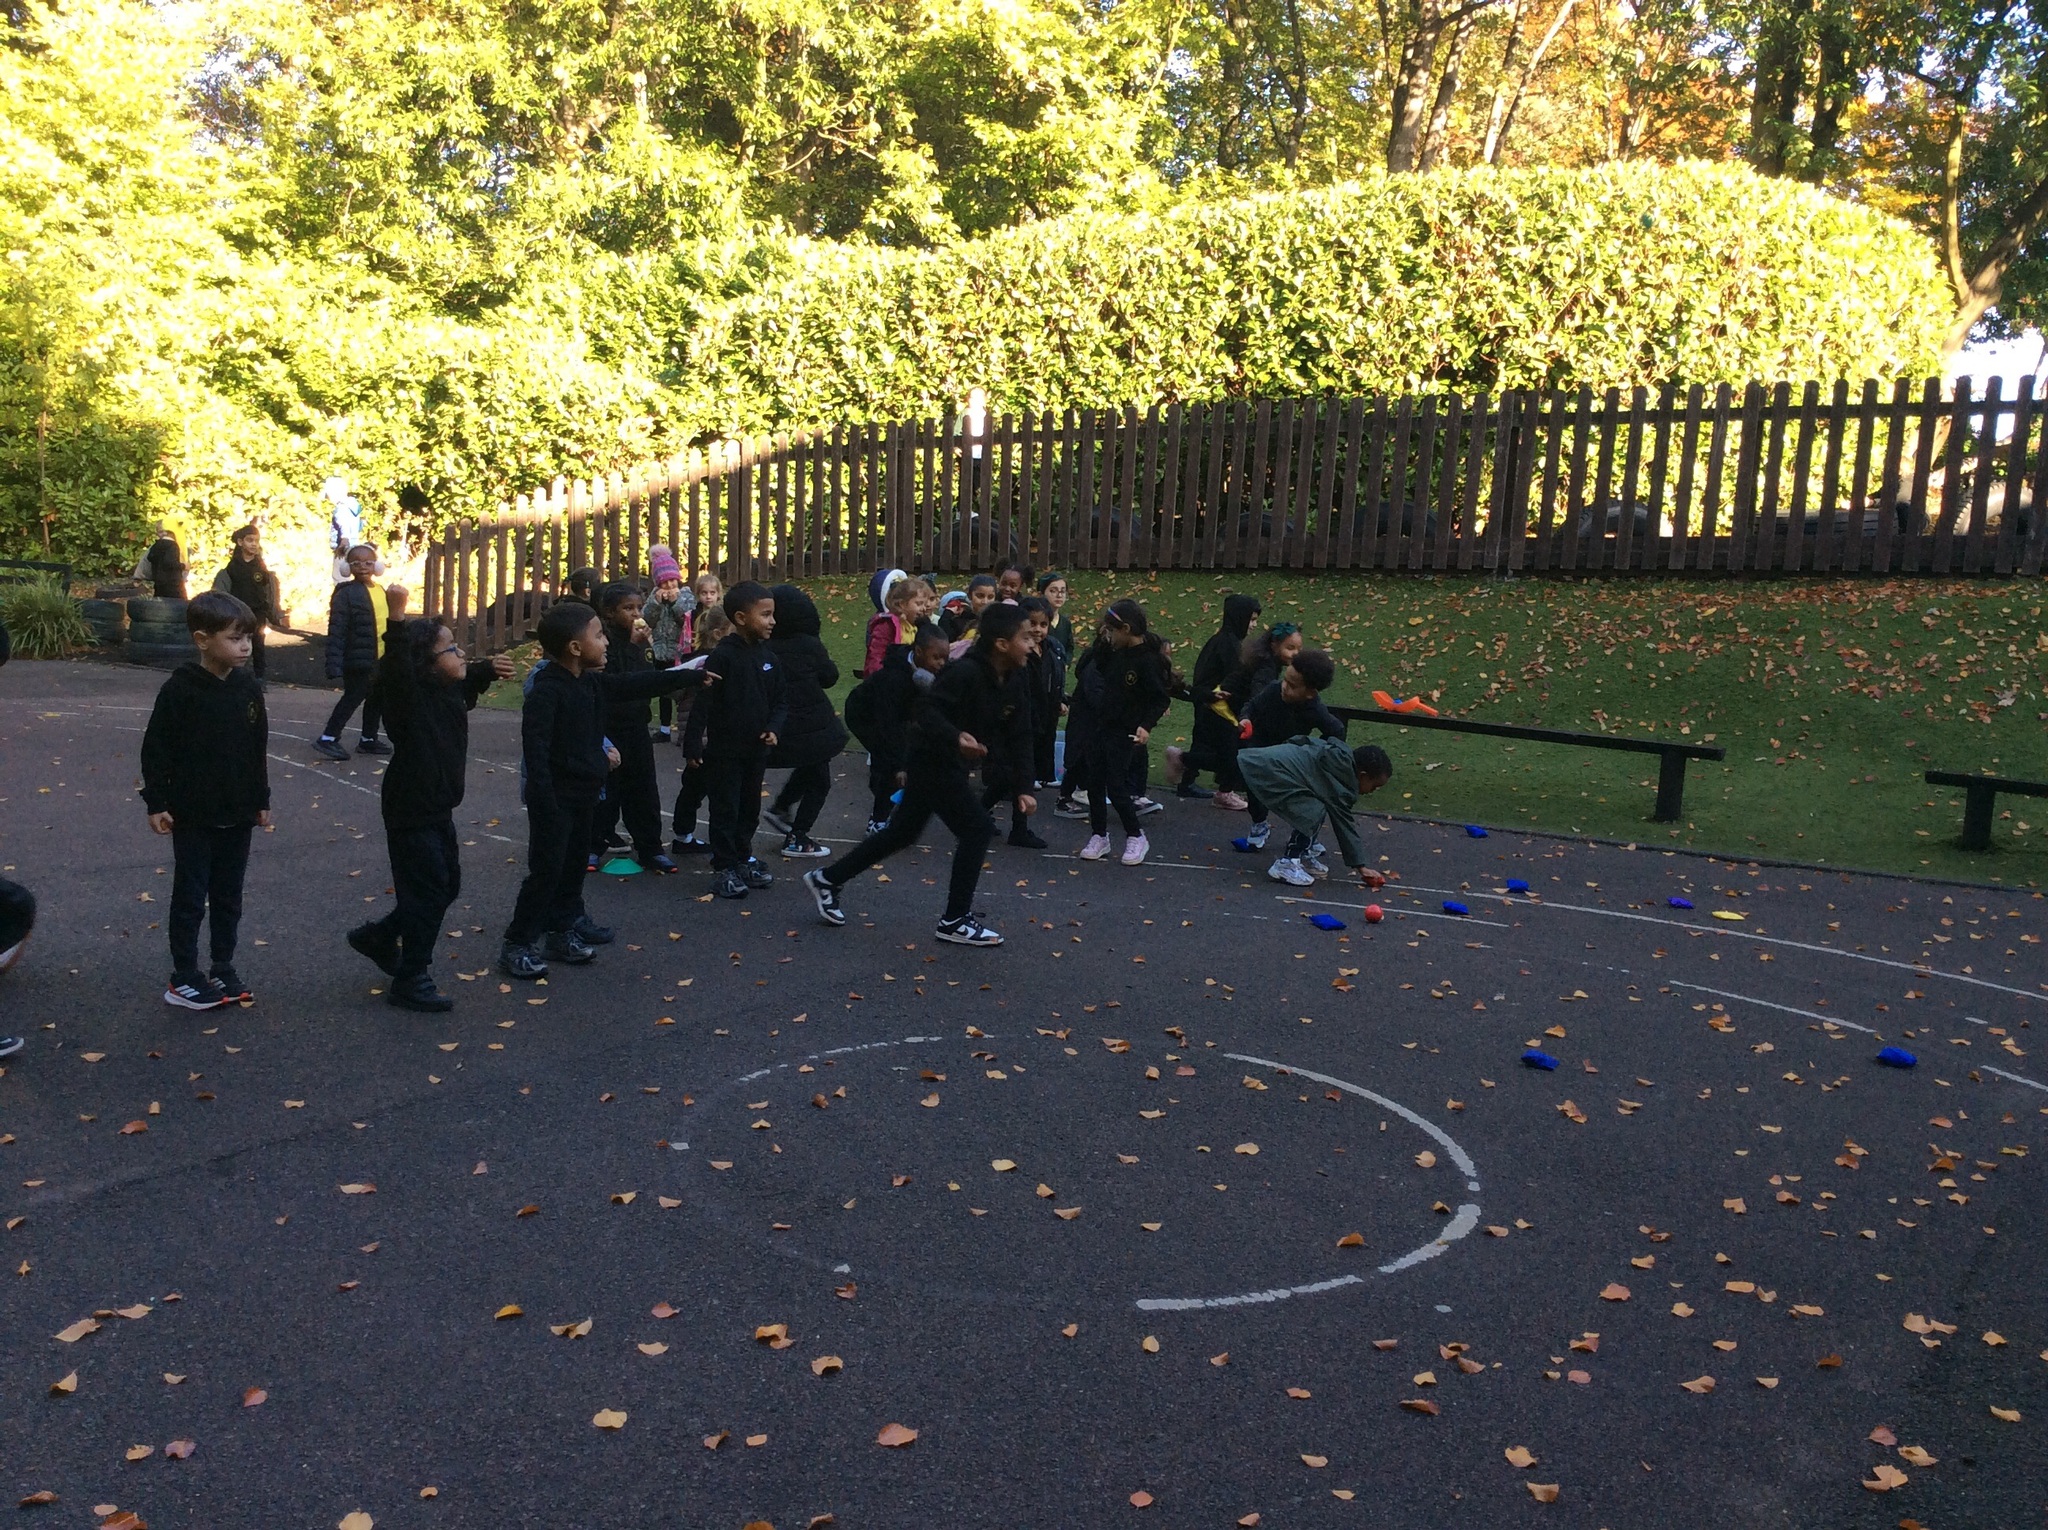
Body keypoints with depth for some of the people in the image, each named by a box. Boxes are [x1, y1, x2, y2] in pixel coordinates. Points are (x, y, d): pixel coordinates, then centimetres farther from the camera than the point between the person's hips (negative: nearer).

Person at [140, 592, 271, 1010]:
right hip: (193, 816, -4)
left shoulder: (249, 688, 2)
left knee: (228, 896, 13)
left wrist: (261, 800, 13)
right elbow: (156, 749, -9)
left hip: (237, 815, 5)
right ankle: (183, 978, 13)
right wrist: (157, 802, -10)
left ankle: (223, 970, 24)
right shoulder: (180, 689, -13)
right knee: (190, 897, 3)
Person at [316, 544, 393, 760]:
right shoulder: (346, 594, -12)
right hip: (357, 659, -7)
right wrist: (334, 664, -21)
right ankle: (328, 739, 2)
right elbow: (336, 631, -16)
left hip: (380, 659, 8)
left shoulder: (382, 592, 11)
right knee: (353, 697, -5)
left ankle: (369, 739, 26)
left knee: (375, 699, 14)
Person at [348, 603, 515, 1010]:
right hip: (411, 813, -9)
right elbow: (397, 665, -43)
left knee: (447, 886, 19)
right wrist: (397, 617, -54)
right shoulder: (410, 697, -21)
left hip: (439, 809, 9)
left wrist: (490, 669, 17)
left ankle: (379, 936, 38)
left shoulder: (450, 690, 4)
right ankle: (411, 981, 9)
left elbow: (469, 682, 30)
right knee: (427, 893, -4)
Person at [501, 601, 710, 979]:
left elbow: (639, 684, 18)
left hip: (583, 795, 9)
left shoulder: (593, 683, 8)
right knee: (546, 872, -4)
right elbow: (535, 749, -23)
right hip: (555, 798, -9)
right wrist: (545, 803, -26)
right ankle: (517, 945, 7)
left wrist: (693, 676, 21)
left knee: (575, 866, 16)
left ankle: (561, 933, 28)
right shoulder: (546, 690, -19)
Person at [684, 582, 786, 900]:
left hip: (756, 749, 6)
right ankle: (724, 868, 14)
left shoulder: (767, 656, 2)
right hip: (724, 750, -6)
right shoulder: (723, 656, -17)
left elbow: (780, 701, 9)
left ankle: (743, 857, 33)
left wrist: (773, 728, -9)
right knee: (725, 810, 3)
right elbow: (702, 702, -17)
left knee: (750, 808, 17)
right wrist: (693, 745, -17)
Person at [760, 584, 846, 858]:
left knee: (810, 768, 31)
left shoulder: (763, 648, -7)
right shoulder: (810, 645, -16)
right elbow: (830, 677, 0)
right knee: (818, 780, 12)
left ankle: (780, 808, 25)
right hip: (814, 727, -5)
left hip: (777, 730, 5)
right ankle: (797, 840, 11)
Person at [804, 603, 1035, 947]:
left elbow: (1017, 737, 5)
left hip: (951, 763, 9)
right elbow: (927, 709, -30)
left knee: (902, 833, 18)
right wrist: (956, 737, -45)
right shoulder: (965, 672, -24)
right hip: (931, 761, -9)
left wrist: (1022, 786, -1)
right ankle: (955, 921, 2)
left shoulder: (1013, 682, 2)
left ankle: (827, 879, 31)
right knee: (977, 829, -10)